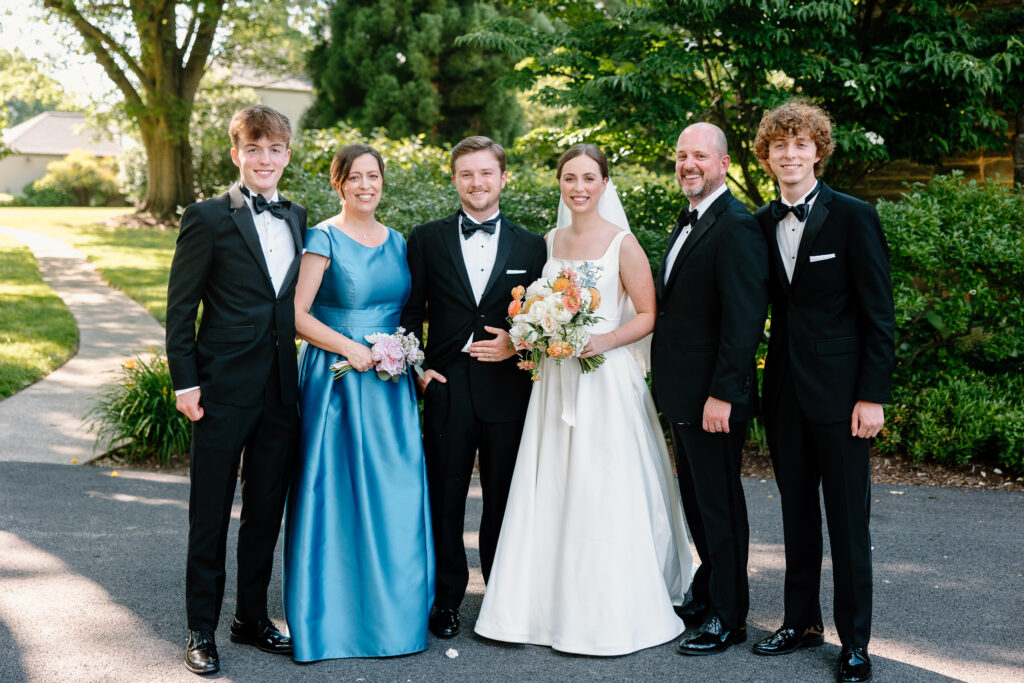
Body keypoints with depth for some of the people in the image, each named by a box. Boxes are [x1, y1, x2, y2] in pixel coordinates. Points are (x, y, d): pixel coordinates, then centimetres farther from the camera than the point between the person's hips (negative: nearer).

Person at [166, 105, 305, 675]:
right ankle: (202, 630, 18)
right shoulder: (209, 218, -5)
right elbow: (180, 307, -6)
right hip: (224, 390, -5)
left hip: (281, 390, 5)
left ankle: (253, 617, 29)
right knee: (211, 514, 5)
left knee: (267, 511, 14)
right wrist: (185, 382, -10)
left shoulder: (297, 218, 11)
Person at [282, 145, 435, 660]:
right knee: (336, 488, -1)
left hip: (390, 384, 5)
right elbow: (297, 315, -10)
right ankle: (333, 615, 12)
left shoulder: (397, 243, 13)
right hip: (336, 380, -5)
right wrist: (351, 348, -17)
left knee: (394, 490, 6)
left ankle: (391, 608, 20)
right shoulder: (324, 239, -5)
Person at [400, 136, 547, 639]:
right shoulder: (427, 239, 5)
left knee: (505, 501, 9)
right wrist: (416, 365, -6)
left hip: (508, 392, 1)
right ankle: (446, 601, 21)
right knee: (444, 501, 7)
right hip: (447, 390, 0)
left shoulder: (531, 246, 7)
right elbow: (410, 311, 6)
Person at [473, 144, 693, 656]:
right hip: (556, 379, 5)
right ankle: (551, 603, 18)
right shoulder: (550, 242, 12)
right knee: (550, 493, 6)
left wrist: (603, 341, -19)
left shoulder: (622, 243, -4)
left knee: (605, 496, -3)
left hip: (606, 378, -5)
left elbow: (648, 315, -5)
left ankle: (610, 613, 10)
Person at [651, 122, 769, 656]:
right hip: (682, 393, 9)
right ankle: (706, 594, 35)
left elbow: (743, 321, -22)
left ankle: (727, 617, 16)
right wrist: (666, 381, 14)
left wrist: (722, 394, -24)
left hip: (712, 396, -9)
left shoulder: (736, 227, -17)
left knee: (718, 504, 2)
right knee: (696, 500, 20)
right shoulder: (687, 222, 14)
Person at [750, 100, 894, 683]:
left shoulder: (854, 217, -7)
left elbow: (879, 314, -8)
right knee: (797, 513, 14)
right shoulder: (762, 223, 8)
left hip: (840, 392, -5)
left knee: (849, 519, 3)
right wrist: (761, 384, 3)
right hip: (785, 391, 5)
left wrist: (874, 396, -13)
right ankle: (802, 620, 28)